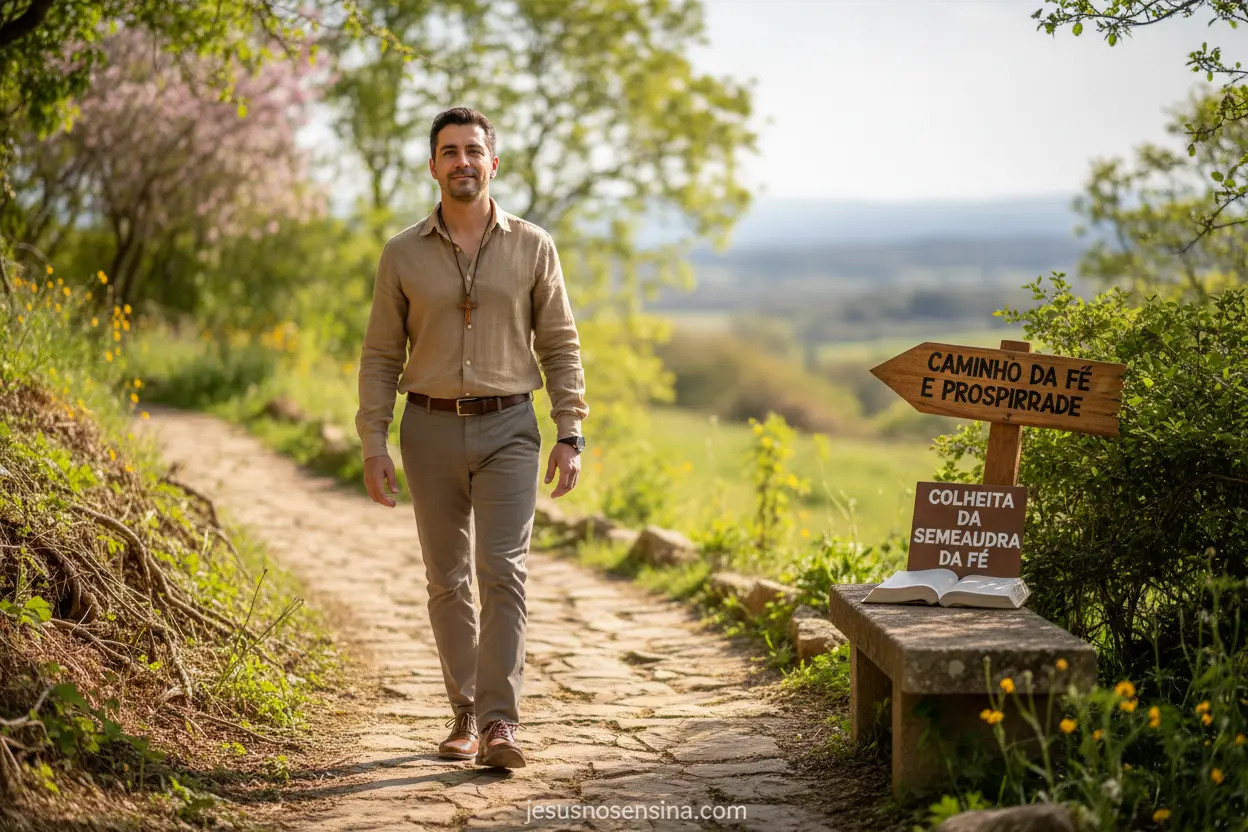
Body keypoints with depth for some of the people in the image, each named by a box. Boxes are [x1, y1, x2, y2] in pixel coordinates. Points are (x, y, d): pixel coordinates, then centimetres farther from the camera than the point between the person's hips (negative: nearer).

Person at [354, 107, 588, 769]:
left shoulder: (532, 247, 2)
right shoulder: (402, 254, 3)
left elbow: (560, 346, 5)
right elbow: (380, 356, 6)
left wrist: (570, 434, -3)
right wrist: (373, 446, -2)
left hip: (506, 427, -1)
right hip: (431, 428, 2)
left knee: (503, 571, -12)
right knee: (447, 580, 8)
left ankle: (500, 723, -12)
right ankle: (465, 714, 20)